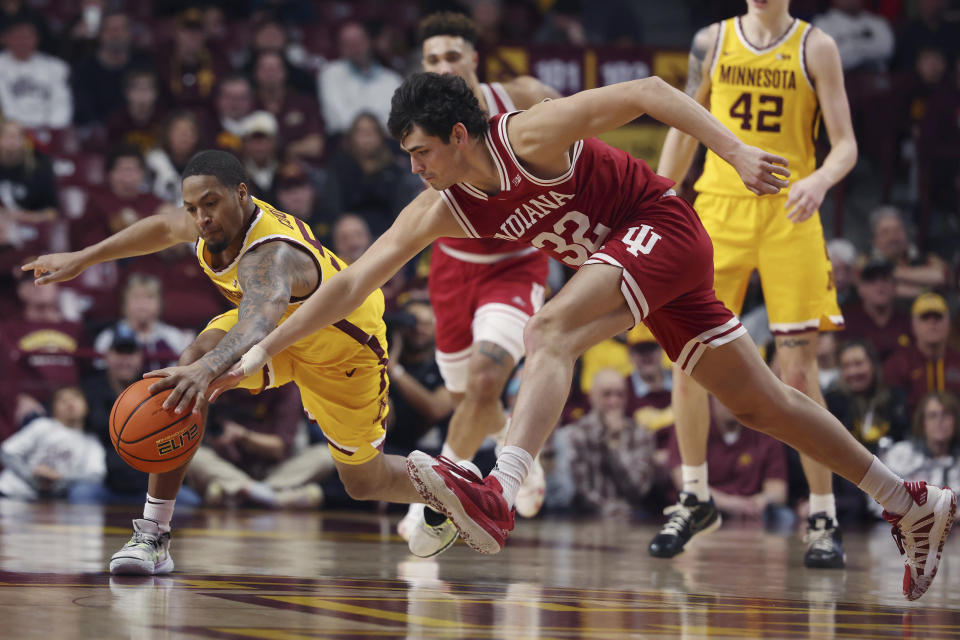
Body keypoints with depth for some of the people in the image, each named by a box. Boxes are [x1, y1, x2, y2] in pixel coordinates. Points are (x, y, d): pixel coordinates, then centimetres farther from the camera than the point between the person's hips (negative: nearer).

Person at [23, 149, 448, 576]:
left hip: (346, 347, -6)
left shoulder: (269, 256, -44)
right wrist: (82, 259, 5)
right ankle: (152, 535, -22)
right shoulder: (218, 219, -21)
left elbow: (260, 326, -67)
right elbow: (164, 227, 5)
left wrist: (208, 369, -87)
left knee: (365, 483, 8)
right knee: (193, 360, -24)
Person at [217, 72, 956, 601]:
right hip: (626, 258, 8)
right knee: (759, 401, 10)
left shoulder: (530, 136, -21)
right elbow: (354, 282, -1)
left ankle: (499, 497, -45)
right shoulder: (442, 209, -2)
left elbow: (646, 92, -19)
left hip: (664, 229, -8)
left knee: (550, 332, -29)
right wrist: (263, 351, -5)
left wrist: (736, 150, -27)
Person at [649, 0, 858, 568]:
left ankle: (824, 519, 4)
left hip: (789, 213, -3)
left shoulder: (815, 48, -1)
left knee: (799, 368, -4)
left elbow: (846, 143, -4)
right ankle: (696, 499, 15)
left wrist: (822, 179, -25)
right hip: (720, 204, 3)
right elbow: (686, 130, 16)